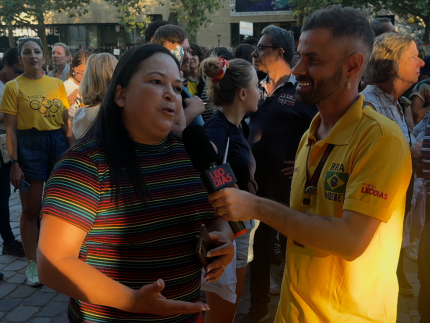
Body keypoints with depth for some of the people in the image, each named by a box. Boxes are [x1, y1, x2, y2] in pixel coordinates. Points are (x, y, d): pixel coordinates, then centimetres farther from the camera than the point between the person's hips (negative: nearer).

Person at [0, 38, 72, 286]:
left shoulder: (57, 84, 8)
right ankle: (33, 263, 18)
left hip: (58, 142, 3)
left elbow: (66, 122, 9)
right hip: (30, 145, -3)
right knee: (31, 210, 5)